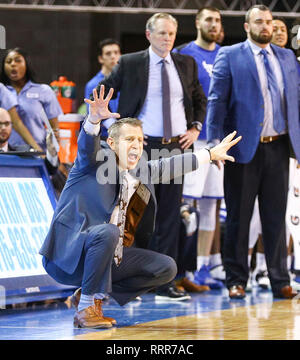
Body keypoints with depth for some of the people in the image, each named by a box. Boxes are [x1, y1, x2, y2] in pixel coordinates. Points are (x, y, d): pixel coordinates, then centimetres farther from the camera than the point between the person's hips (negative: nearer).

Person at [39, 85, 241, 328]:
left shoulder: (140, 172, 14)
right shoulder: (96, 159, -5)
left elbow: (167, 167, 26)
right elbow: (87, 144, -26)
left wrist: (211, 154, 31)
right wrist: (95, 119, -48)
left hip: (108, 258, 8)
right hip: (69, 252, -8)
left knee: (166, 268, 3)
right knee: (108, 232, -37)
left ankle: (91, 295, 4)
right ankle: (86, 308, -23)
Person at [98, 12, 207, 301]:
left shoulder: (186, 64, 11)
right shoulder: (129, 64, -1)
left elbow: (200, 100, 23)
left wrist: (195, 127, 8)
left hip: (176, 147, 3)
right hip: (142, 146, -3)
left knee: (170, 216, 4)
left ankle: (165, 283, 8)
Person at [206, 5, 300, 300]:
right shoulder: (229, 56, 1)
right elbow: (216, 100, -5)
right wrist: (215, 141, -14)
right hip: (245, 149, -3)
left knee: (276, 216, 7)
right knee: (238, 217, 4)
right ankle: (236, 280, 11)